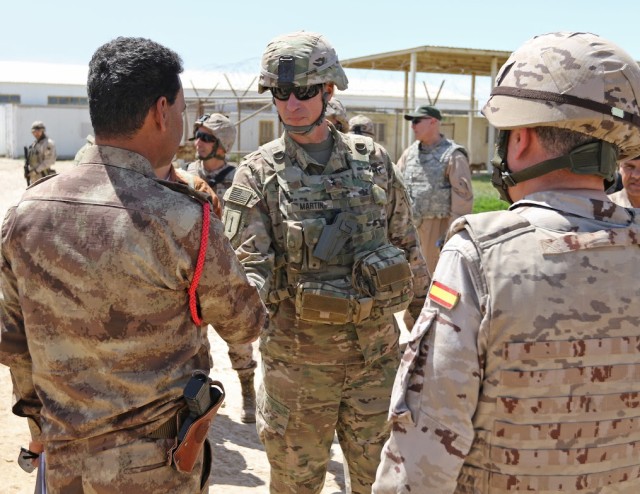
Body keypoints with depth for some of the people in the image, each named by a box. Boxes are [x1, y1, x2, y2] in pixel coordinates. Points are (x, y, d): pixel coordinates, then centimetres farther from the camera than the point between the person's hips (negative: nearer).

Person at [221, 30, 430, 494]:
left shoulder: (373, 160, 1)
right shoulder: (259, 173, -7)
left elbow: (406, 247, 9)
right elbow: (249, 266, -14)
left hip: (376, 351, 2)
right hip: (297, 357, -2)